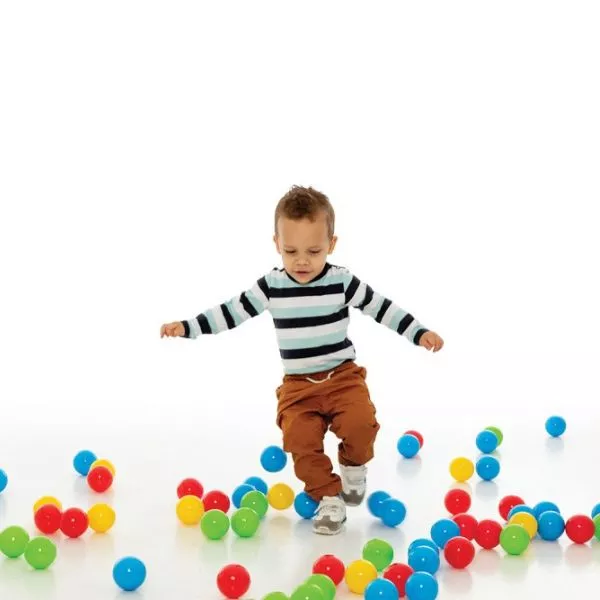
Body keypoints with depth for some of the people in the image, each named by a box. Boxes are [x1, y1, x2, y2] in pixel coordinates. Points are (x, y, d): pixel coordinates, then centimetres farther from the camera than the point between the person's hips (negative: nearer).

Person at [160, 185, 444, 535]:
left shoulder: (342, 282, -6)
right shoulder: (271, 286, -3)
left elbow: (381, 308, -2)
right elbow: (232, 312, 2)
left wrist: (420, 332, -10)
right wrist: (187, 327, -4)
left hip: (343, 375, -1)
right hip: (298, 385, 1)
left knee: (360, 423, -26)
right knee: (300, 438, -21)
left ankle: (353, 465, 8)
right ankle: (329, 498, -1)